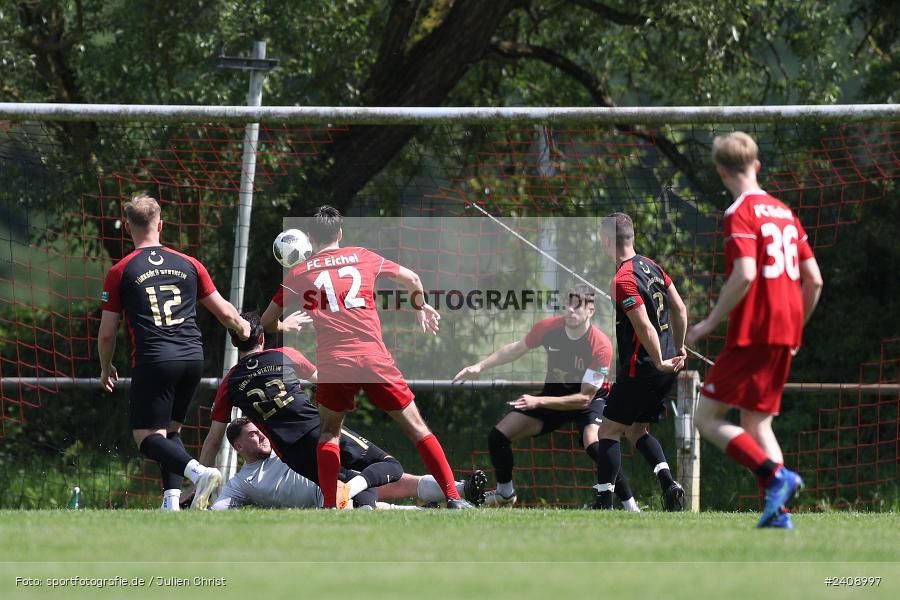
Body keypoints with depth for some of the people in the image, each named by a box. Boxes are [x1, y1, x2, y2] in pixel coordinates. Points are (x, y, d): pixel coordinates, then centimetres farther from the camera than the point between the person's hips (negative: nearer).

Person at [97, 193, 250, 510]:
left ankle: (198, 472, -27)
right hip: (193, 357, 4)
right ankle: (172, 501, 3)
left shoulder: (119, 272, 3)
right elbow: (225, 312, 17)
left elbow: (107, 333, 4)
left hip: (153, 361, -4)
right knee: (171, 430, 18)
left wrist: (106, 369, 23)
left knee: (147, 437, -2)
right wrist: (244, 328, 40)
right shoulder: (189, 265, 11)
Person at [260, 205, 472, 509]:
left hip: (332, 364, 0)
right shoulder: (362, 257, 14)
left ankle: (330, 506, 7)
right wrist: (420, 306, 48)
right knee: (416, 427, 6)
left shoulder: (299, 273, 12)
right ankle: (453, 497, -1)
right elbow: (412, 280, 27)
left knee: (329, 432, 20)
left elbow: (267, 322, 17)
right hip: (374, 357, 0)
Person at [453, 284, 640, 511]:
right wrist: (480, 366, -1)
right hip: (555, 391, 5)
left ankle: (630, 507, -26)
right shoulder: (548, 327, -18)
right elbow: (517, 349, 4)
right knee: (498, 436, -1)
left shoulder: (601, 345, -31)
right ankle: (505, 493, 26)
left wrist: (539, 401, -34)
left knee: (594, 445, -37)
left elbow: (585, 397, -28)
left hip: (590, 399, -5)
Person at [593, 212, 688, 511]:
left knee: (609, 431, 0)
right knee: (637, 430, 17)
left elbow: (645, 328, -22)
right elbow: (679, 309, 13)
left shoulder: (623, 280, -18)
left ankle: (605, 501, -2)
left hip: (641, 368, -9)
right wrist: (678, 349, 22)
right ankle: (669, 484, 1)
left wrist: (660, 362, -12)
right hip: (665, 368, 9)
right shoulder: (652, 267, 8)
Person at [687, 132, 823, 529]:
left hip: (752, 333, -8)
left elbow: (745, 275, -22)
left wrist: (711, 322, -13)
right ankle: (778, 511, 0)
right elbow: (814, 280, 15)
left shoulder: (740, 213, -9)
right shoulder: (784, 213, 15)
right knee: (757, 421, 14)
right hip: (785, 334, 8)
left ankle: (776, 476, -19)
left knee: (707, 418, -3)